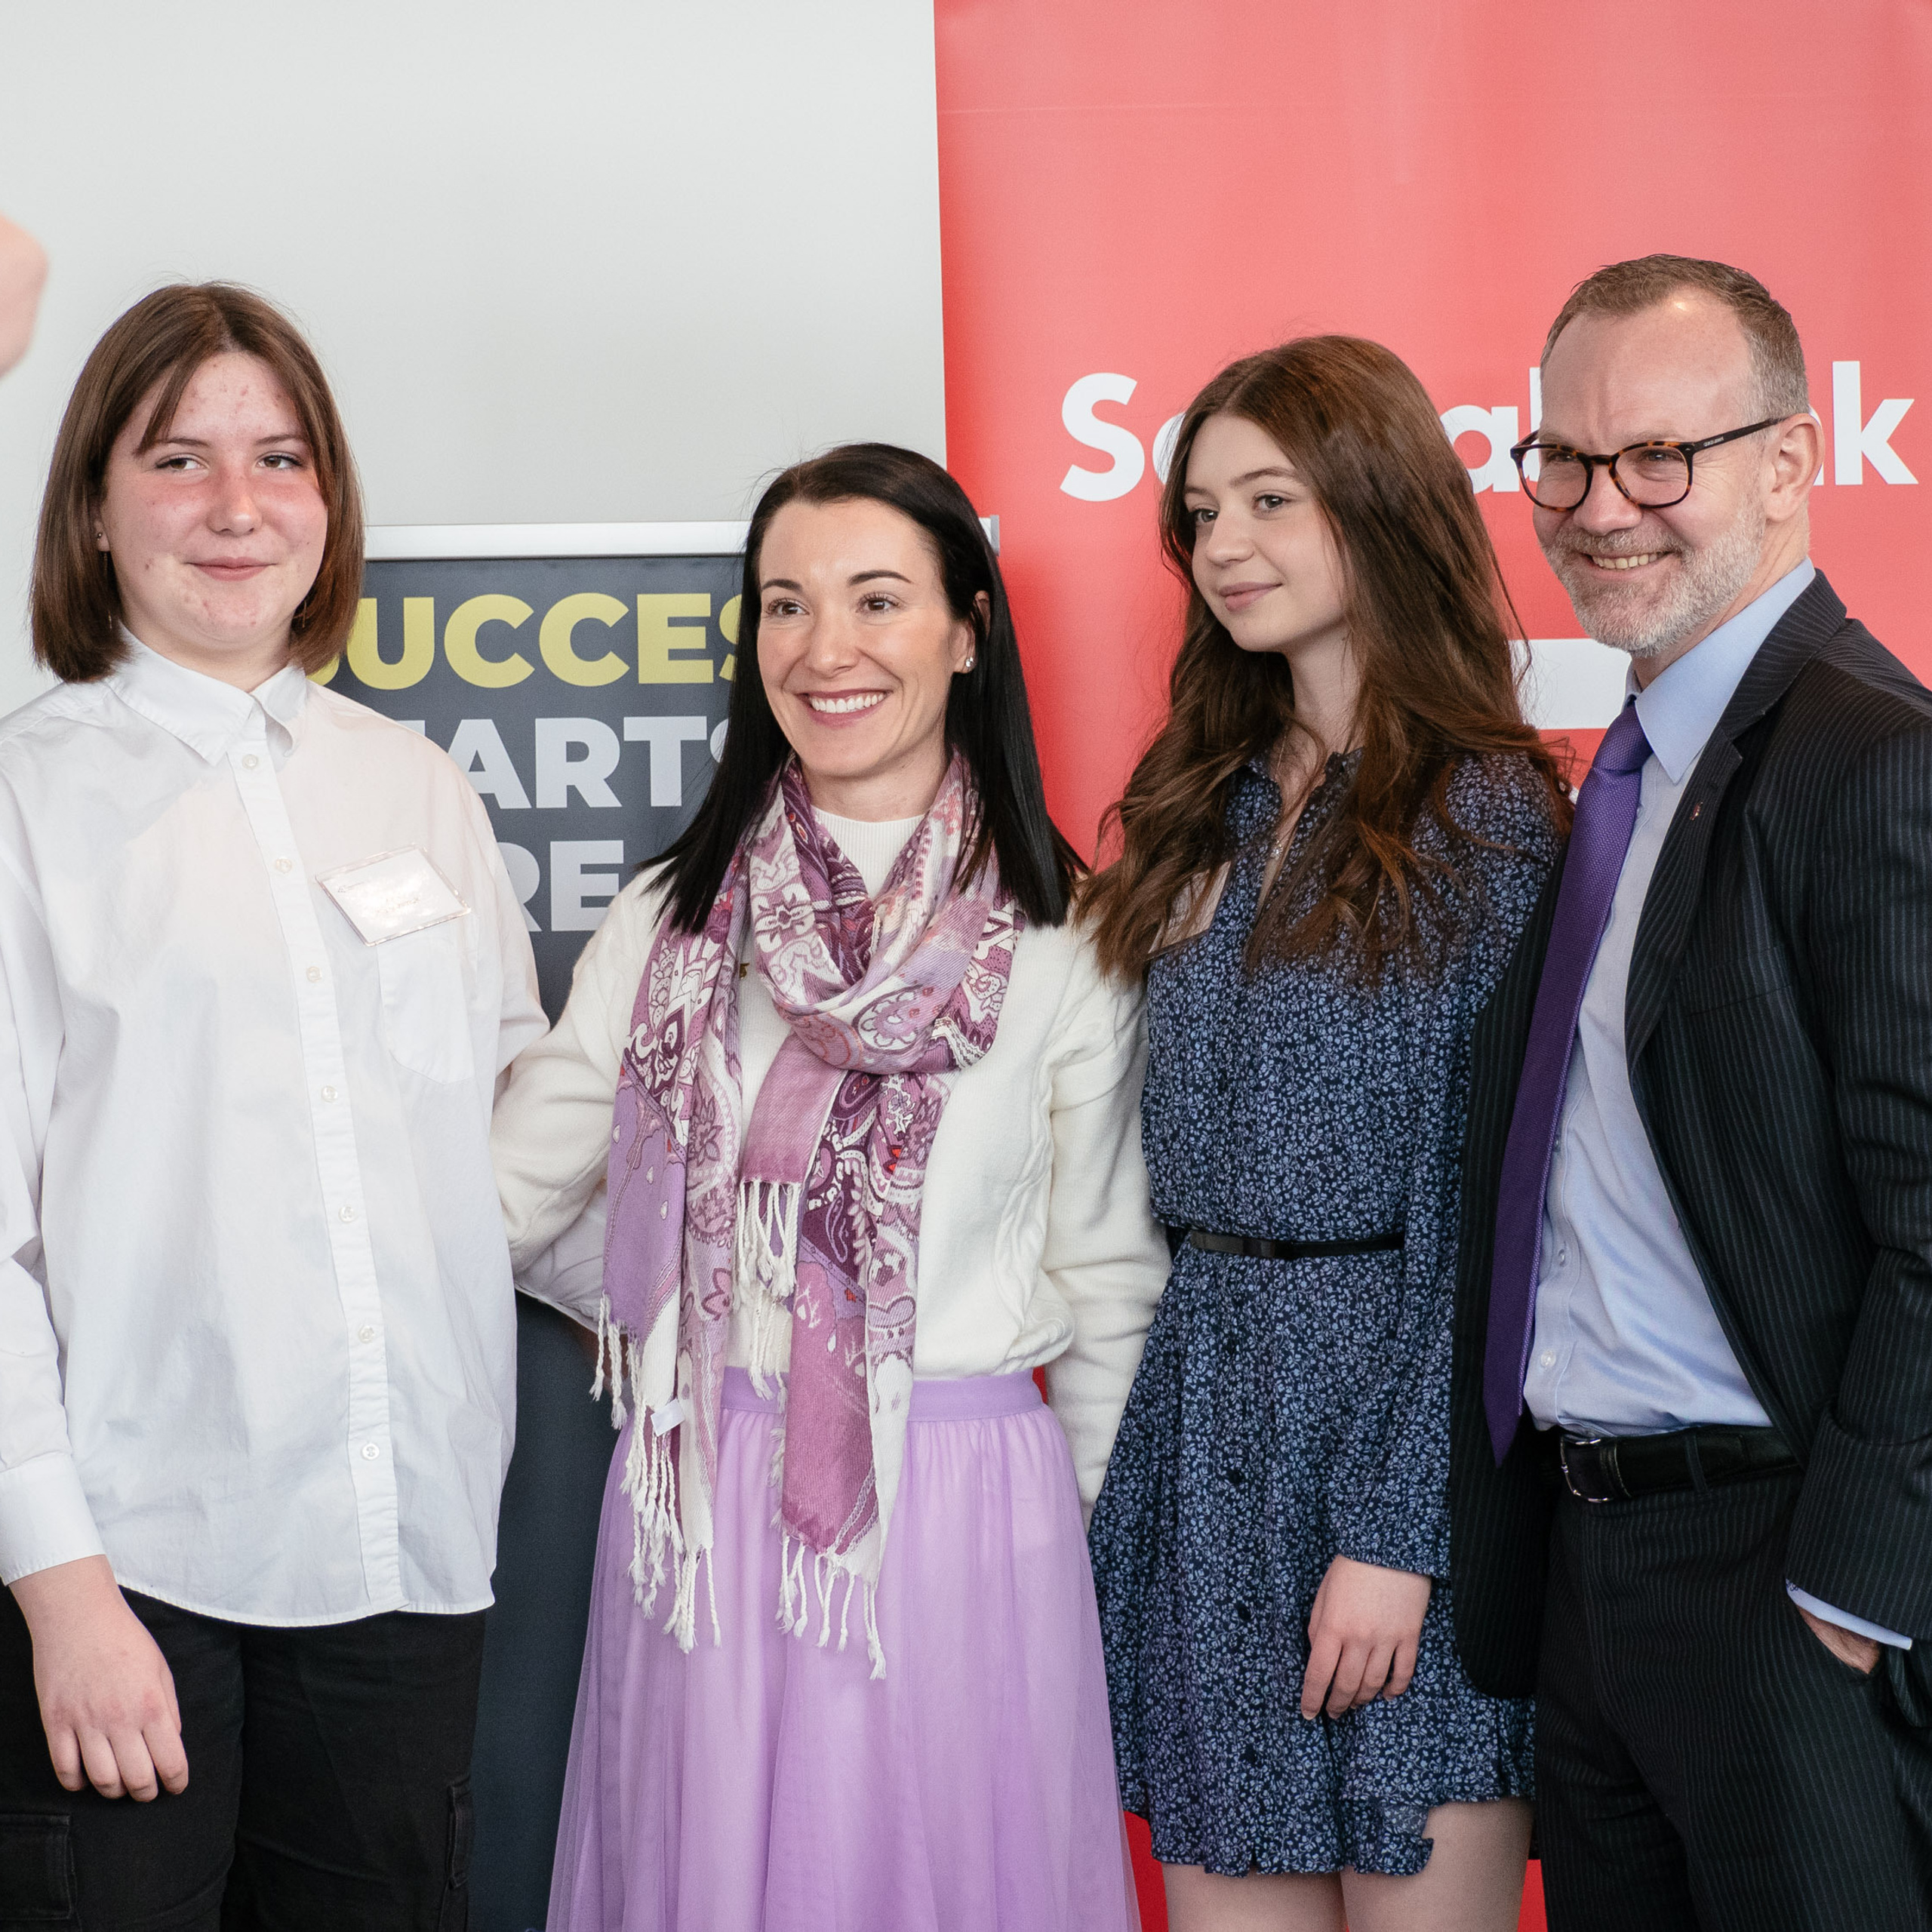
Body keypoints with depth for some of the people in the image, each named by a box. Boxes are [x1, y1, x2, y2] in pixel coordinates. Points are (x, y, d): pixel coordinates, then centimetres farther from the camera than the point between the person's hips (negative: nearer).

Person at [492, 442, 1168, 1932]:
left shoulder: (1064, 938, -2)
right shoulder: (674, 919, 3)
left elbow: (1110, 1280, 4)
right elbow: (504, 1201, 9)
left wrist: (1060, 1525, 7)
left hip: (965, 1511, -2)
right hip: (709, 1515, 2)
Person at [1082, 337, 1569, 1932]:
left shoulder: (1485, 809, -7)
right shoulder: (1213, 807, 12)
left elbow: (1483, 1203, -11)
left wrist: (1392, 1531, -15)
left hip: (1405, 1394, -6)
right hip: (1206, 1399, 6)